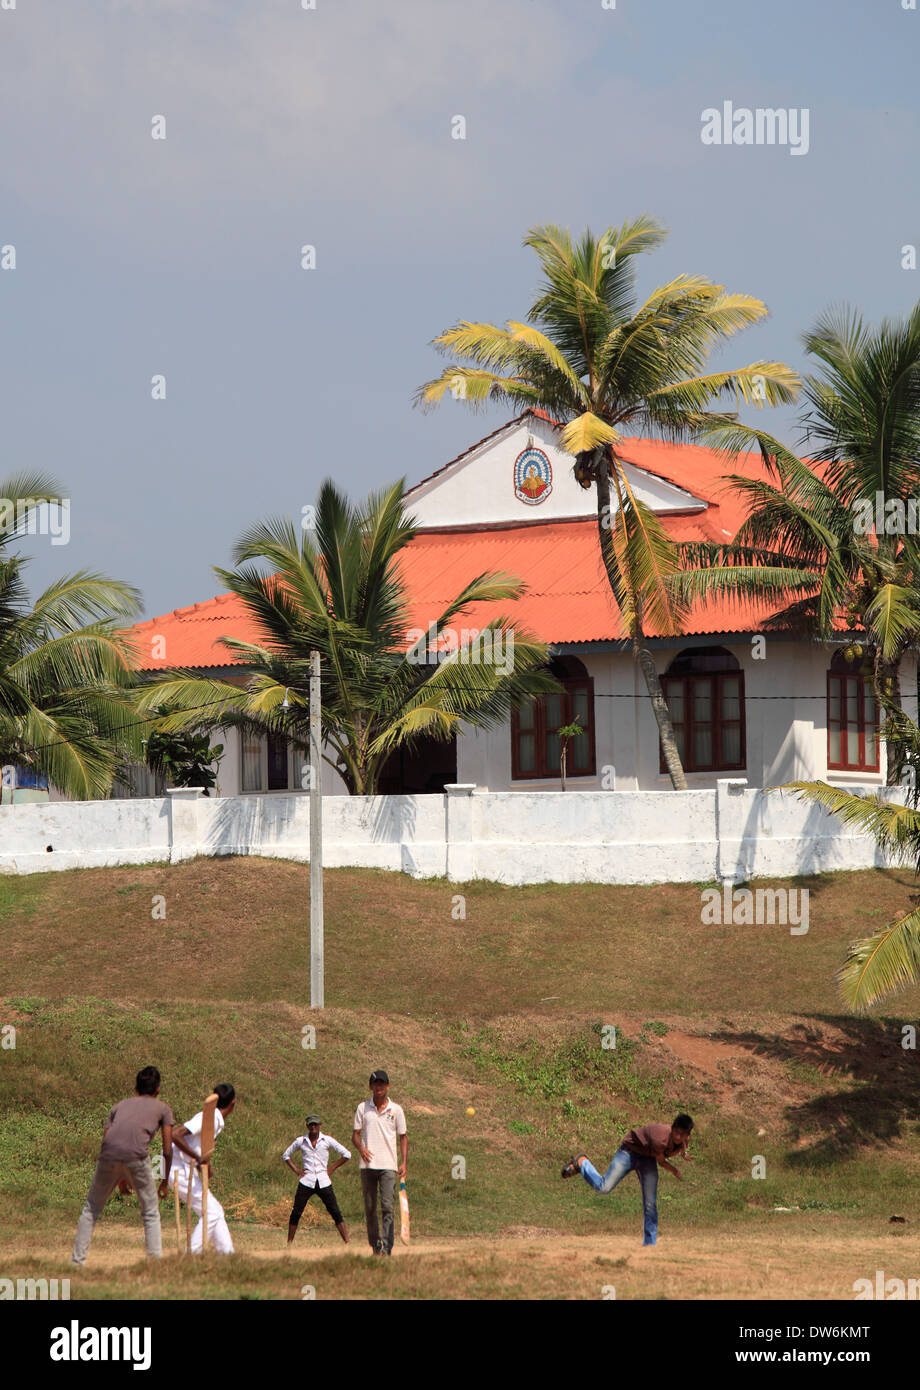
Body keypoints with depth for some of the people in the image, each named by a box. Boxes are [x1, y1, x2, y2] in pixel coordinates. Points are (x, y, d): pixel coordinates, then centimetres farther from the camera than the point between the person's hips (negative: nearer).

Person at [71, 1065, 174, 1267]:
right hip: (137, 1156, -2)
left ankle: (77, 1259, 13)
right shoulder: (162, 1108, 23)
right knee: (151, 1212, 12)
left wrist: (120, 1179, 32)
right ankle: (155, 1260, 4)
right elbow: (167, 1150, 17)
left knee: (91, 1209, 17)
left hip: (109, 1158, 2)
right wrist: (165, 1181, 28)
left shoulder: (120, 1105, 30)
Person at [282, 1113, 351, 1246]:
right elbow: (286, 1155, 20)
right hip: (306, 1182, 1)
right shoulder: (301, 1141, 6)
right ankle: (289, 1243, 7)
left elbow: (346, 1155, 7)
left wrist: (332, 1169, 1)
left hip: (324, 1182, -1)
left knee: (336, 1213, -7)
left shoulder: (327, 1140, 3)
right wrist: (296, 1170, 7)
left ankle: (347, 1243, -8)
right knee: (296, 1213, -4)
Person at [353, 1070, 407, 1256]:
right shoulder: (363, 1108, 8)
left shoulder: (395, 1109, 6)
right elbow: (356, 1134, 9)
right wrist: (361, 1148, -13)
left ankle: (387, 1246, -16)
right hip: (367, 1164, 2)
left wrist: (404, 1162, -2)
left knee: (388, 1206, -12)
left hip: (388, 1165, -2)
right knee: (370, 1208, 5)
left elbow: (403, 1137, 9)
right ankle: (374, 1243, 15)